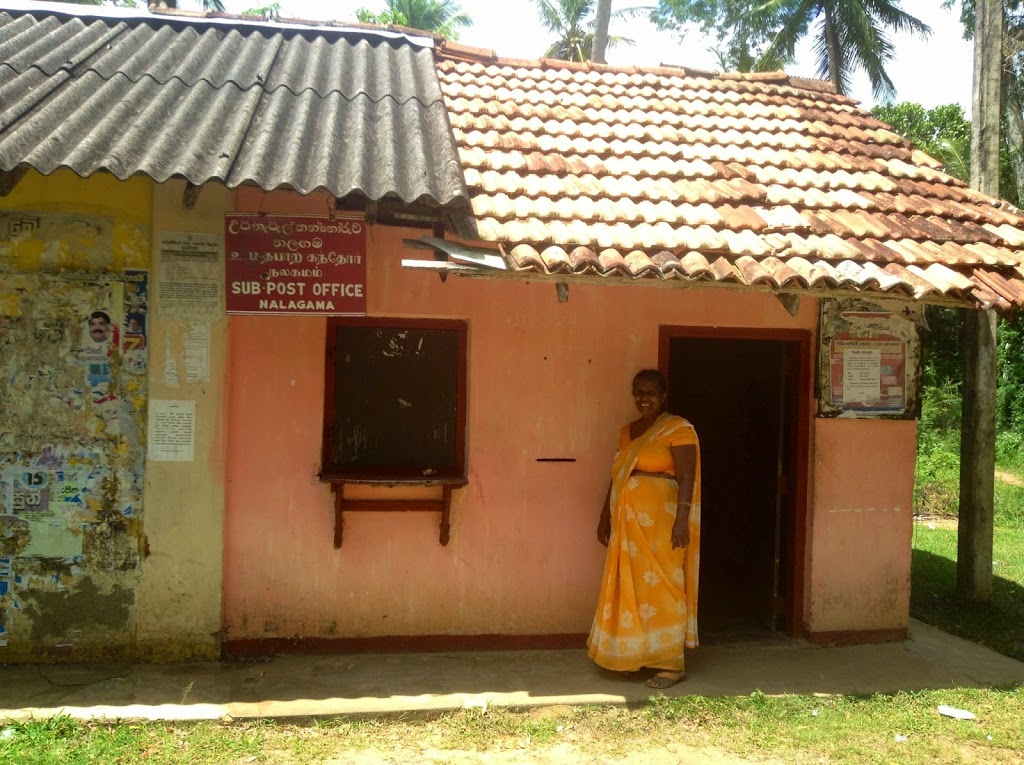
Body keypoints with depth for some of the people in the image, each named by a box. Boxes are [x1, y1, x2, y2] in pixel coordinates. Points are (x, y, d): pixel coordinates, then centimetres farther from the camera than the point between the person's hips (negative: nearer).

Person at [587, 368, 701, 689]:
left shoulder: (677, 429, -6)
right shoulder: (627, 431, 15)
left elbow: (686, 477, -13)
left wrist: (682, 520, -21)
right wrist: (605, 517, 18)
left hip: (660, 520, -7)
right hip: (628, 521, 7)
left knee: (660, 587, -4)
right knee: (630, 587, 11)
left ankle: (672, 663, 5)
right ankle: (636, 654, 22)